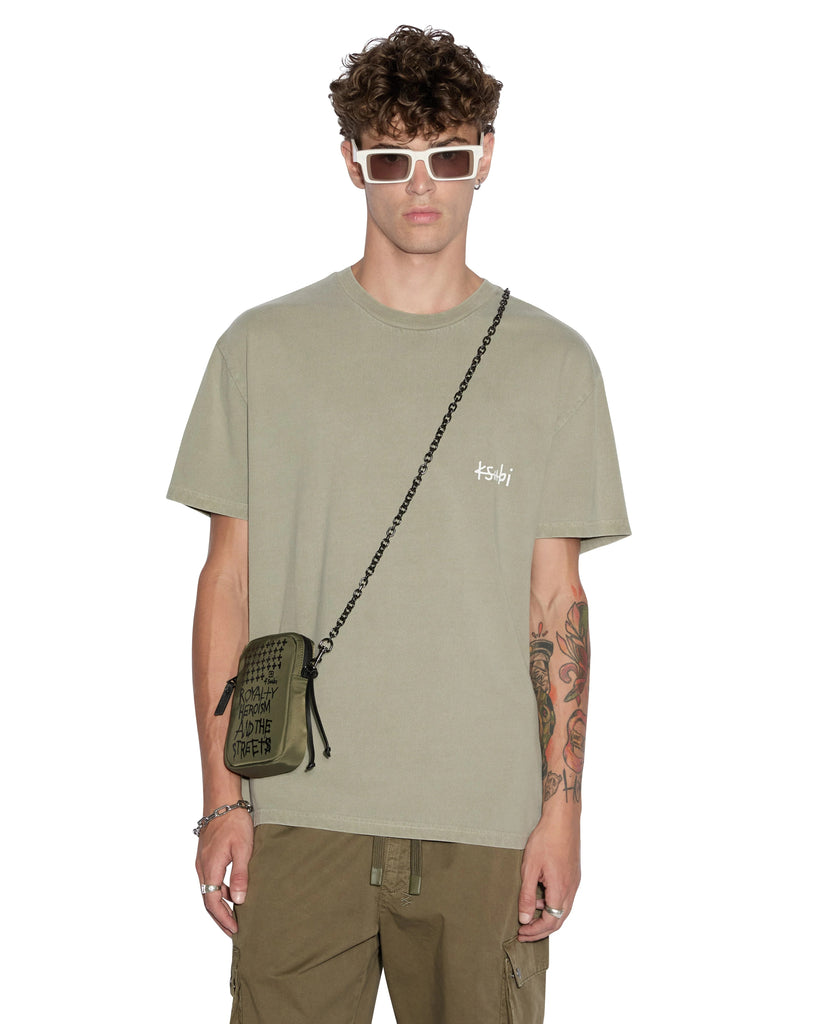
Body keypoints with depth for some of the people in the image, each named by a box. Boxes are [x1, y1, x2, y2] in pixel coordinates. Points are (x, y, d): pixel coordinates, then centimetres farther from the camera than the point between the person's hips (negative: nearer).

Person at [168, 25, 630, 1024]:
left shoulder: (553, 364, 6)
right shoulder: (263, 350, 4)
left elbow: (556, 602, 6)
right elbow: (226, 584, 5)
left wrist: (562, 805, 0)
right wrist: (222, 798, 1)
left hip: (486, 825, 0)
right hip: (299, 811, 0)